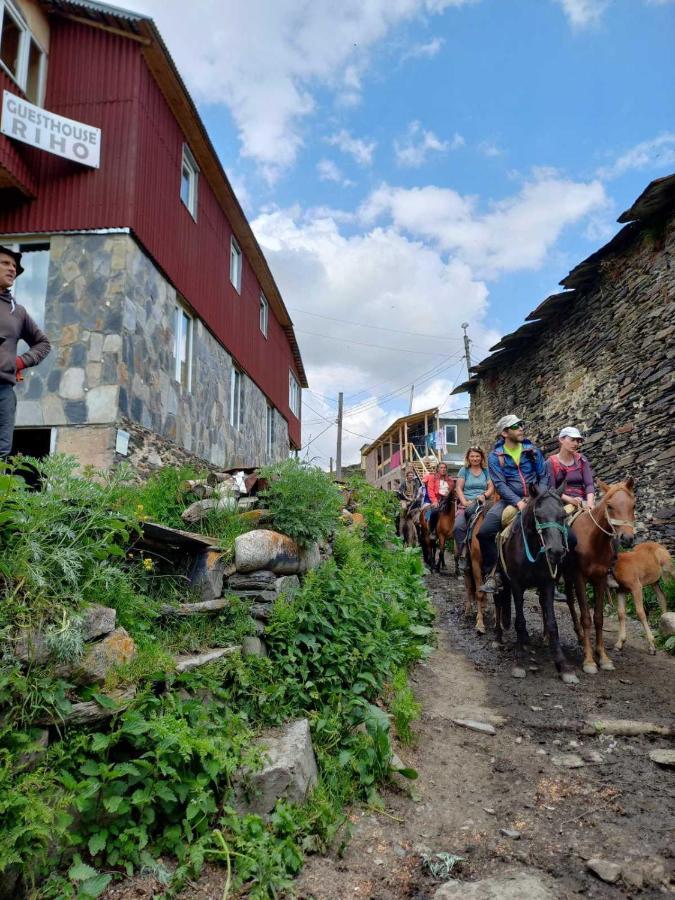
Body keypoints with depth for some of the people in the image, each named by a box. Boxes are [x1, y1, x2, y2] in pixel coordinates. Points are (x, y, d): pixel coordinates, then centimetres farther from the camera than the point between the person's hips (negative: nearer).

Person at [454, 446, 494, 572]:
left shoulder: (486, 471, 15)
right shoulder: (464, 470, 10)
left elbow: (491, 487, 11)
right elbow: (459, 488, 3)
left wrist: (484, 495, -9)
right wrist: (464, 502, -10)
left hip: (481, 503, 1)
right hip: (466, 503, -1)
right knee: (458, 526, -26)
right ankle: (462, 555, -14)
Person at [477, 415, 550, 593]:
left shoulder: (533, 450, 5)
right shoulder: (495, 456, -2)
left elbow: (544, 476, 6)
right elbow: (500, 484, -10)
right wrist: (518, 502, -23)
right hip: (509, 500, -2)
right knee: (485, 532, -22)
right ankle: (490, 575, -6)